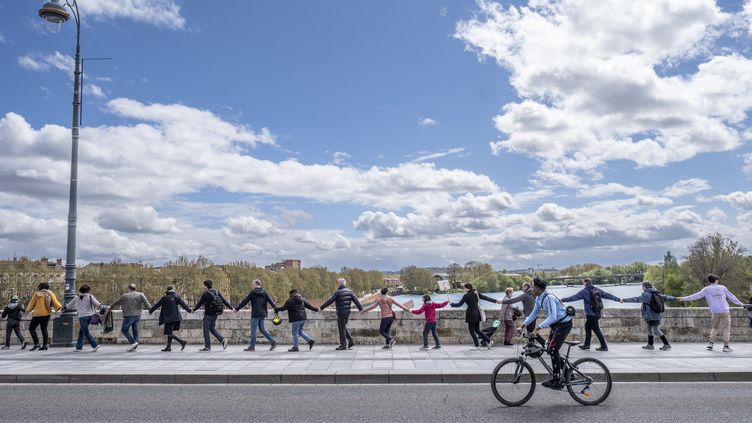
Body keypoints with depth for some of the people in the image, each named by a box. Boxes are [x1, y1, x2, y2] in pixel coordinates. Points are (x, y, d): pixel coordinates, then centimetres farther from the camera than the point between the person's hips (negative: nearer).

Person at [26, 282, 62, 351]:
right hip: (47, 314, 5)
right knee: (44, 329, 11)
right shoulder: (50, 294, 5)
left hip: (38, 314, -5)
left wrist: (28, 309, 22)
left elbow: (32, 303, 4)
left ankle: (36, 344, -5)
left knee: (31, 328, 5)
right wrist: (59, 307, 16)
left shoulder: (37, 294, -6)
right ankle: (45, 345, 8)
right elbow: (55, 302, 1)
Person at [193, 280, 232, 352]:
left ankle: (207, 347, 5)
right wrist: (231, 308, 11)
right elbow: (224, 300, 6)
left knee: (206, 330, 3)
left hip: (208, 314, -7)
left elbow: (200, 303, -4)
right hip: (215, 313, 7)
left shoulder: (205, 294, -13)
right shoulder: (217, 291, 5)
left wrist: (194, 309, 14)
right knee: (212, 328, 19)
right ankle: (223, 339, 3)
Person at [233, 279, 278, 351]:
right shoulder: (264, 292, 7)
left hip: (255, 314, -6)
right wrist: (276, 307, 13)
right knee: (262, 328, 15)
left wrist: (236, 309, 3)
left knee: (253, 330, 1)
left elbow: (244, 301, -3)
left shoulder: (252, 292, -6)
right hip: (263, 314, 6)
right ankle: (272, 341, 8)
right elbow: (270, 301, 4)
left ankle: (252, 346, 4)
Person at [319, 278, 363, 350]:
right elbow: (356, 300, 9)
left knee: (342, 328, 0)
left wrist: (321, 307, -6)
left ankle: (343, 345, 4)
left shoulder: (338, 292, -12)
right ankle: (350, 341, 15)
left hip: (341, 312, -7)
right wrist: (361, 308, 14)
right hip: (347, 312, 7)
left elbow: (330, 301, -11)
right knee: (344, 327, 20)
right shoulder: (349, 291, 8)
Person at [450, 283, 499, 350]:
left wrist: (451, 304, 7)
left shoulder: (466, 296, -9)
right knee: (477, 330, 17)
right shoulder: (476, 293, 9)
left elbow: (459, 304, -8)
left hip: (471, 314, -7)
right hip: (477, 313, 7)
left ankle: (477, 346, 2)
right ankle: (489, 341, 12)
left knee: (471, 331, 2)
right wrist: (496, 301, 16)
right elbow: (486, 298, 11)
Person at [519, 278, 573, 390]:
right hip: (556, 324, 9)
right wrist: (523, 325, 7)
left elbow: (552, 316, -34)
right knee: (551, 350, 9)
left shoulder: (549, 298, -27)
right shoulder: (538, 299, 3)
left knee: (553, 350, -12)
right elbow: (534, 313, 13)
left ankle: (556, 382, -6)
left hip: (564, 324, -9)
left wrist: (538, 328, -39)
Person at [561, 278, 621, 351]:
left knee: (596, 330, -1)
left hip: (591, 314, -8)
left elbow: (574, 297, -12)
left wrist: (563, 300, -8)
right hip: (597, 313, 8)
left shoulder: (585, 291, -11)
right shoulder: (597, 290, 8)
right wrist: (618, 299, 27)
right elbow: (608, 295, 15)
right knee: (587, 327, 17)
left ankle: (604, 346, 2)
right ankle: (586, 344, 22)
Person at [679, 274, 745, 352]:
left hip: (715, 312, 1)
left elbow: (696, 295, -1)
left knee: (714, 327, 18)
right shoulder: (722, 288, 7)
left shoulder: (706, 289, 3)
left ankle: (711, 343, 9)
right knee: (726, 328, 6)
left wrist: (684, 298, 2)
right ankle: (726, 346, 1)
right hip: (725, 311, -1)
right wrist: (741, 304, 24)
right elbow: (731, 297, 12)